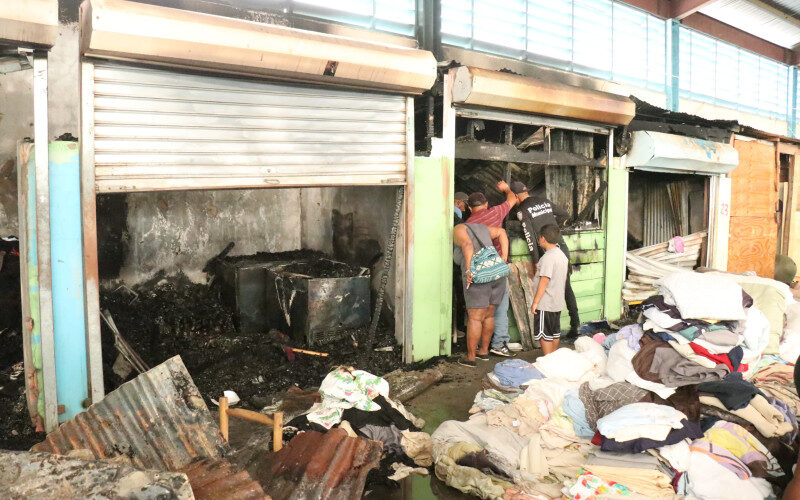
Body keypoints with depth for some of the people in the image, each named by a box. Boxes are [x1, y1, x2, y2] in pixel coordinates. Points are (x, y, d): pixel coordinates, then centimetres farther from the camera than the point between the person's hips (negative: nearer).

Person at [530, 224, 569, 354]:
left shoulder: (548, 257, -19)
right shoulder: (562, 255, 10)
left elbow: (545, 280, -23)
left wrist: (535, 302, -20)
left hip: (545, 305, -9)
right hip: (558, 303, 9)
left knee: (544, 334, -1)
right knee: (555, 333, 16)